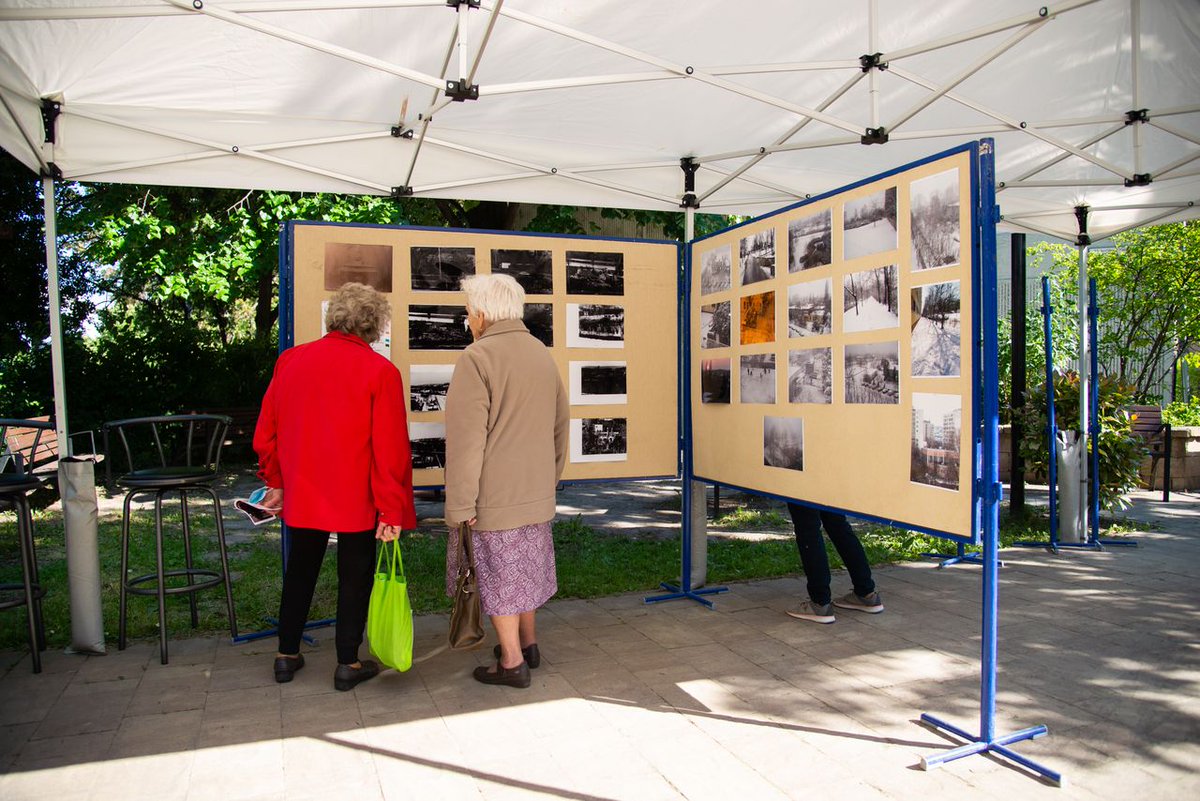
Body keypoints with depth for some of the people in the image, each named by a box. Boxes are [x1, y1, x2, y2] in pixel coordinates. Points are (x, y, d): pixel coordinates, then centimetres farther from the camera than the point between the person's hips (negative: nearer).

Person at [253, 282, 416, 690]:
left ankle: (287, 656, 33)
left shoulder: (290, 360, 0)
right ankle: (348, 664, 21)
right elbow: (391, 449, -16)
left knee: (299, 571, 21)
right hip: (356, 499, -4)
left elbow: (266, 432, 7)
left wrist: (276, 481, 18)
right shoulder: (380, 371, -15)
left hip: (300, 493, 5)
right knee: (354, 575, 11)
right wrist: (392, 509, -10)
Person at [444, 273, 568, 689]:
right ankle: (528, 644, 34)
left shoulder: (477, 357, -17)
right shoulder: (543, 355, 7)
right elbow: (560, 426, 14)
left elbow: (466, 439, -21)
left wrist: (461, 506, -17)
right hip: (535, 493, 7)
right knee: (526, 567, 20)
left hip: (492, 498, -7)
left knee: (495, 575, 7)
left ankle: (512, 662, 18)